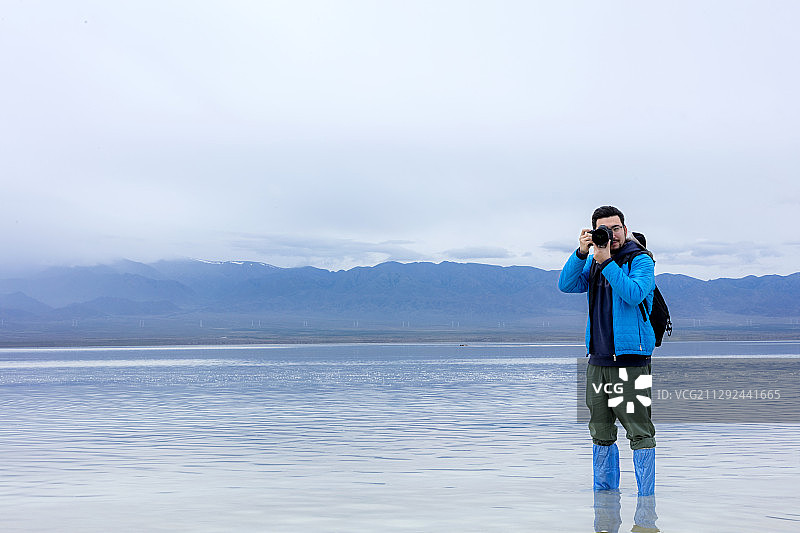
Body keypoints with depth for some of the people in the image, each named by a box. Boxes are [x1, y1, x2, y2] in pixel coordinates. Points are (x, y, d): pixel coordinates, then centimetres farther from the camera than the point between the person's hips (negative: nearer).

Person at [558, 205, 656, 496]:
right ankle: (604, 494, 22)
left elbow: (634, 294, -20)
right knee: (601, 432, 11)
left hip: (630, 359, -6)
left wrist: (606, 261, -20)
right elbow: (567, 285, 0)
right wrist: (582, 252, -11)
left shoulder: (641, 260, -3)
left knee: (639, 431, -5)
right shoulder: (593, 261, 14)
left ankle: (646, 497, 2)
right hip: (598, 360, 6)